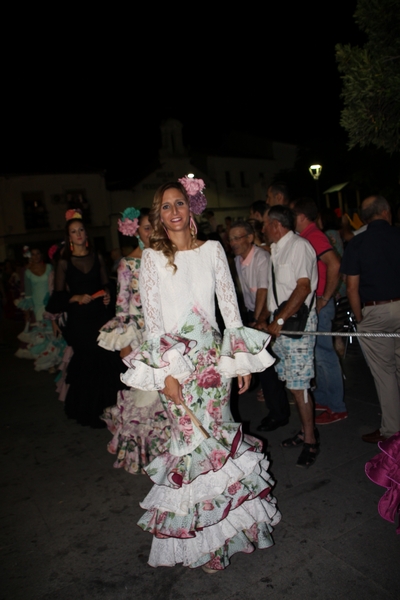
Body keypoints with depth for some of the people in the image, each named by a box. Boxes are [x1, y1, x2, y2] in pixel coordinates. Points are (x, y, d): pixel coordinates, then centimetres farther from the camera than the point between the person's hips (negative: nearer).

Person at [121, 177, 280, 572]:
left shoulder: (212, 250, 4)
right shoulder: (152, 257, -2)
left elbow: (230, 306, 4)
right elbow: (152, 319, -5)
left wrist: (243, 359, 2)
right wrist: (165, 373, -10)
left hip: (212, 355, 2)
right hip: (174, 360, -2)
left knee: (216, 433, 9)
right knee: (191, 437, 5)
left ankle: (224, 515, 33)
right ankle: (201, 534, 26)